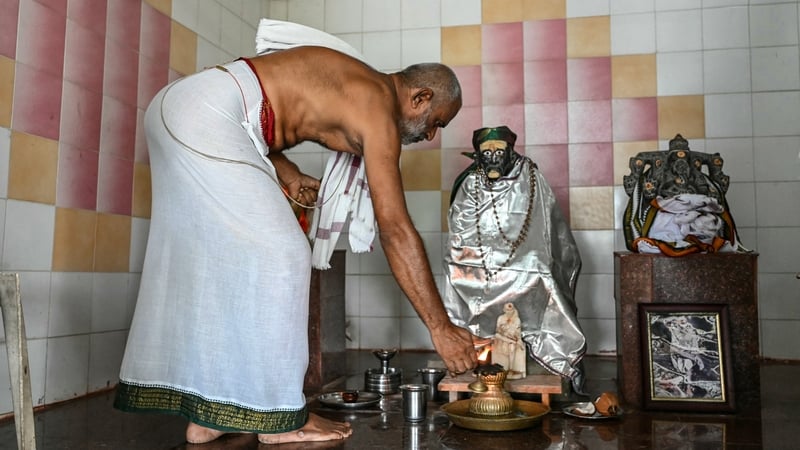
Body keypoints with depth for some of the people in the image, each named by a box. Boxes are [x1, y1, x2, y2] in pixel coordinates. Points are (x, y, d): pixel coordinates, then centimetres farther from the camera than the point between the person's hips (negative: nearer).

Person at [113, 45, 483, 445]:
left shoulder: (361, 87, 19)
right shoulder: (379, 109, -8)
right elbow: (395, 229, -14)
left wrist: (288, 175, 4)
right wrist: (440, 326, -11)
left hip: (176, 110, 10)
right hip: (206, 116, -10)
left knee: (212, 263, 10)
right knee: (279, 254, -9)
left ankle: (206, 413, 16)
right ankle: (277, 417, -1)